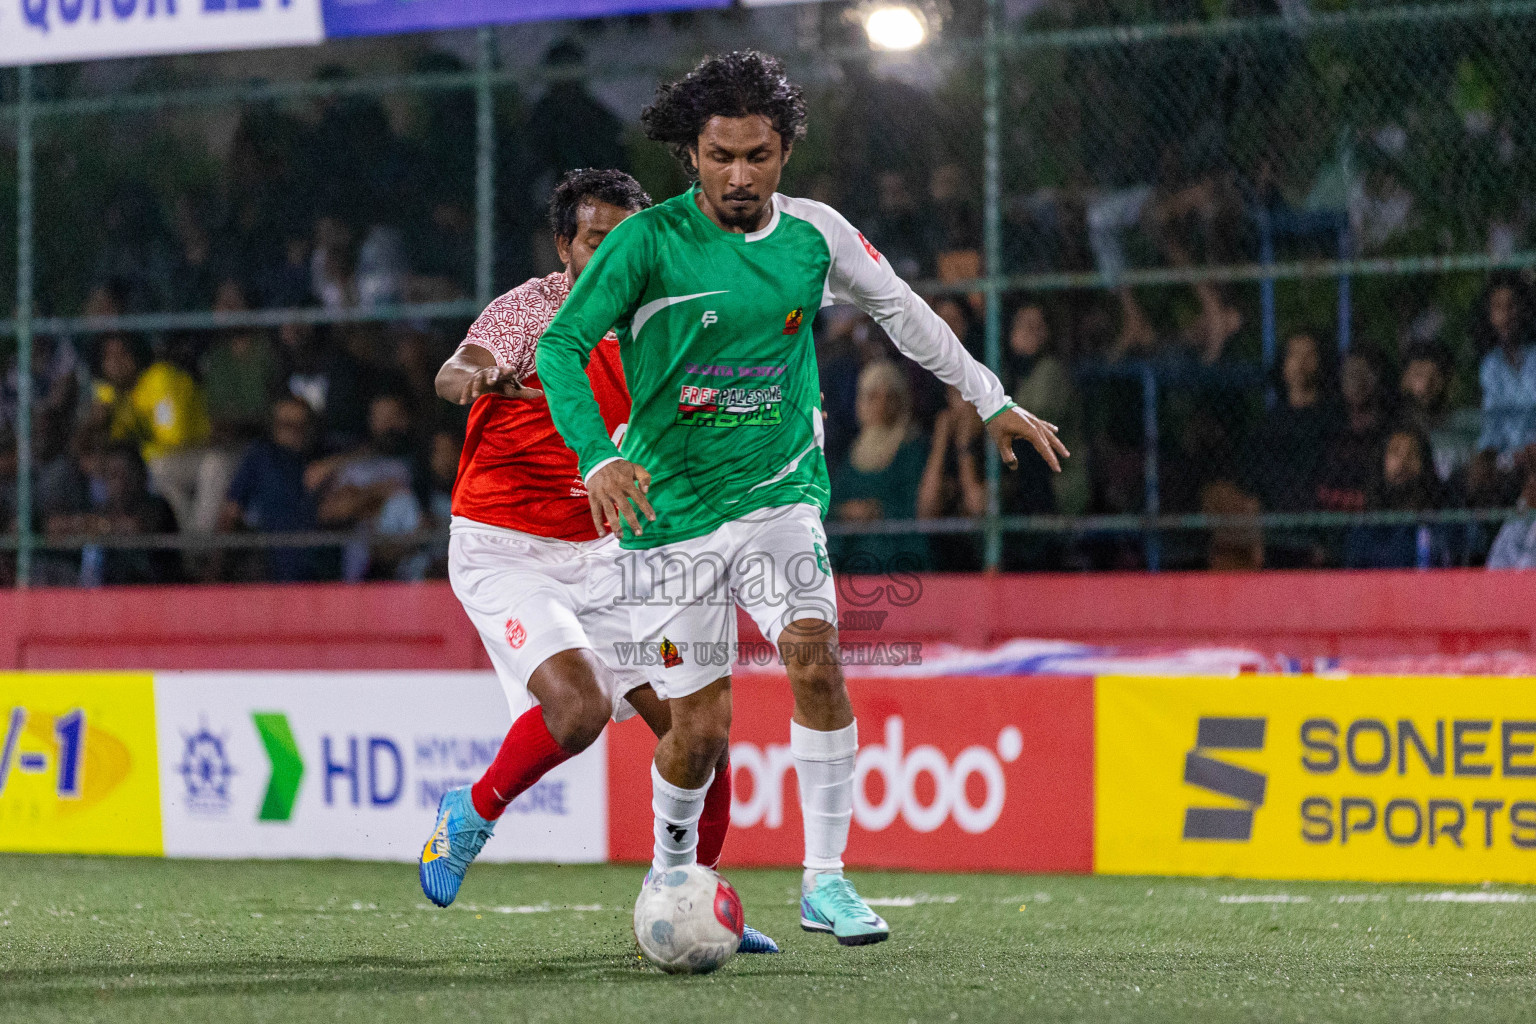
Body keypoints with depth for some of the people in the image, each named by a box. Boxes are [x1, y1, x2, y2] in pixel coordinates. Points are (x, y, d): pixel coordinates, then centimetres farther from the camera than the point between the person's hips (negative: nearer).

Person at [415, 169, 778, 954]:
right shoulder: (530, 309, -13)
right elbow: (458, 373, -34)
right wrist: (472, 375, -57)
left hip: (599, 556, 6)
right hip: (503, 554, -6)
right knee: (579, 705, -28)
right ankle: (473, 813, 0)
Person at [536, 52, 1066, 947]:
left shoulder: (815, 235, 2)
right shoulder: (648, 243, -10)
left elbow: (902, 311, 17)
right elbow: (562, 345, -15)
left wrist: (993, 402, 23)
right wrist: (600, 456, -31)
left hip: (780, 493, 2)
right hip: (671, 511, -2)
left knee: (816, 657, -22)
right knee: (700, 729, -3)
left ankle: (826, 880, -13)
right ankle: (670, 877, 26)